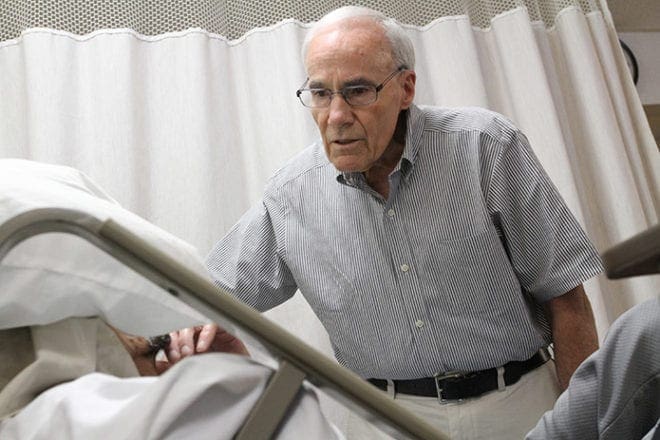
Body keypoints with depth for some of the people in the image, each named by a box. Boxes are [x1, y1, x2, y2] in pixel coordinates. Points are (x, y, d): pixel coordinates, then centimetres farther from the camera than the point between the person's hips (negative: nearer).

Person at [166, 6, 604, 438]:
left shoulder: (486, 145, -12)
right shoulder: (289, 195, -7)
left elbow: (563, 294, -8)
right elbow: (225, 289, 5)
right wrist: (202, 321, -18)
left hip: (518, 404, -1)